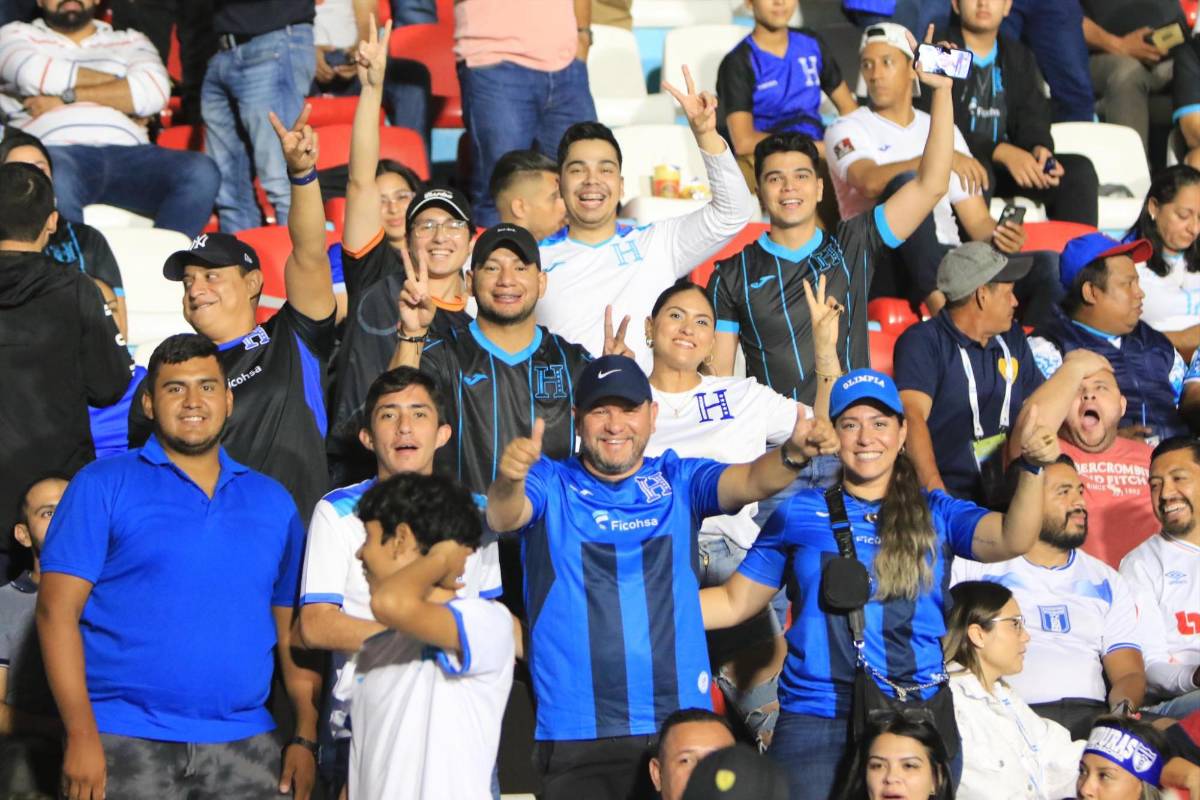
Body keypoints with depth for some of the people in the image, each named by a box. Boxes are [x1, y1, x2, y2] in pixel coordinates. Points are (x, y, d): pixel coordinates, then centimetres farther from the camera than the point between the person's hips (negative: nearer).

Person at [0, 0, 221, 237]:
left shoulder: (130, 42, 28)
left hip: (128, 155, 3)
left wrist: (67, 97, 0)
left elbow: (154, 93, 5)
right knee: (55, 179, -41)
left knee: (201, 172, -29)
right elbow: (35, 75, -2)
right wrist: (119, 83, 8)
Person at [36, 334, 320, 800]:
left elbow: (293, 632, 14)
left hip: (245, 744, 3)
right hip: (127, 743, -3)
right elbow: (58, 610, -5)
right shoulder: (103, 486, 2)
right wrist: (82, 736, -13)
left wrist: (306, 738, 3)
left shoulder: (272, 501, 13)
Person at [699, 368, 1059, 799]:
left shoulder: (936, 513, 8)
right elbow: (734, 602, 10)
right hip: (815, 719, 0)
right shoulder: (800, 513, 7)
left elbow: (1011, 540, -9)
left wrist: (1032, 468, -25)